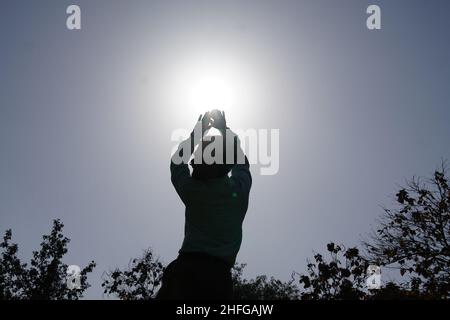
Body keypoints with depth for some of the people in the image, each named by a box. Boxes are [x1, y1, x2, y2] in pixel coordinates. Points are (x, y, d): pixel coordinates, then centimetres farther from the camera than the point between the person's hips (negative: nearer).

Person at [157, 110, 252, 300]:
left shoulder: (191, 190, 6)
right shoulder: (238, 189, 5)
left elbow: (177, 161, 26)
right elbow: (241, 161, 27)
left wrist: (198, 131, 33)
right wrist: (224, 130, 36)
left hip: (185, 269, 0)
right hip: (219, 275, 0)